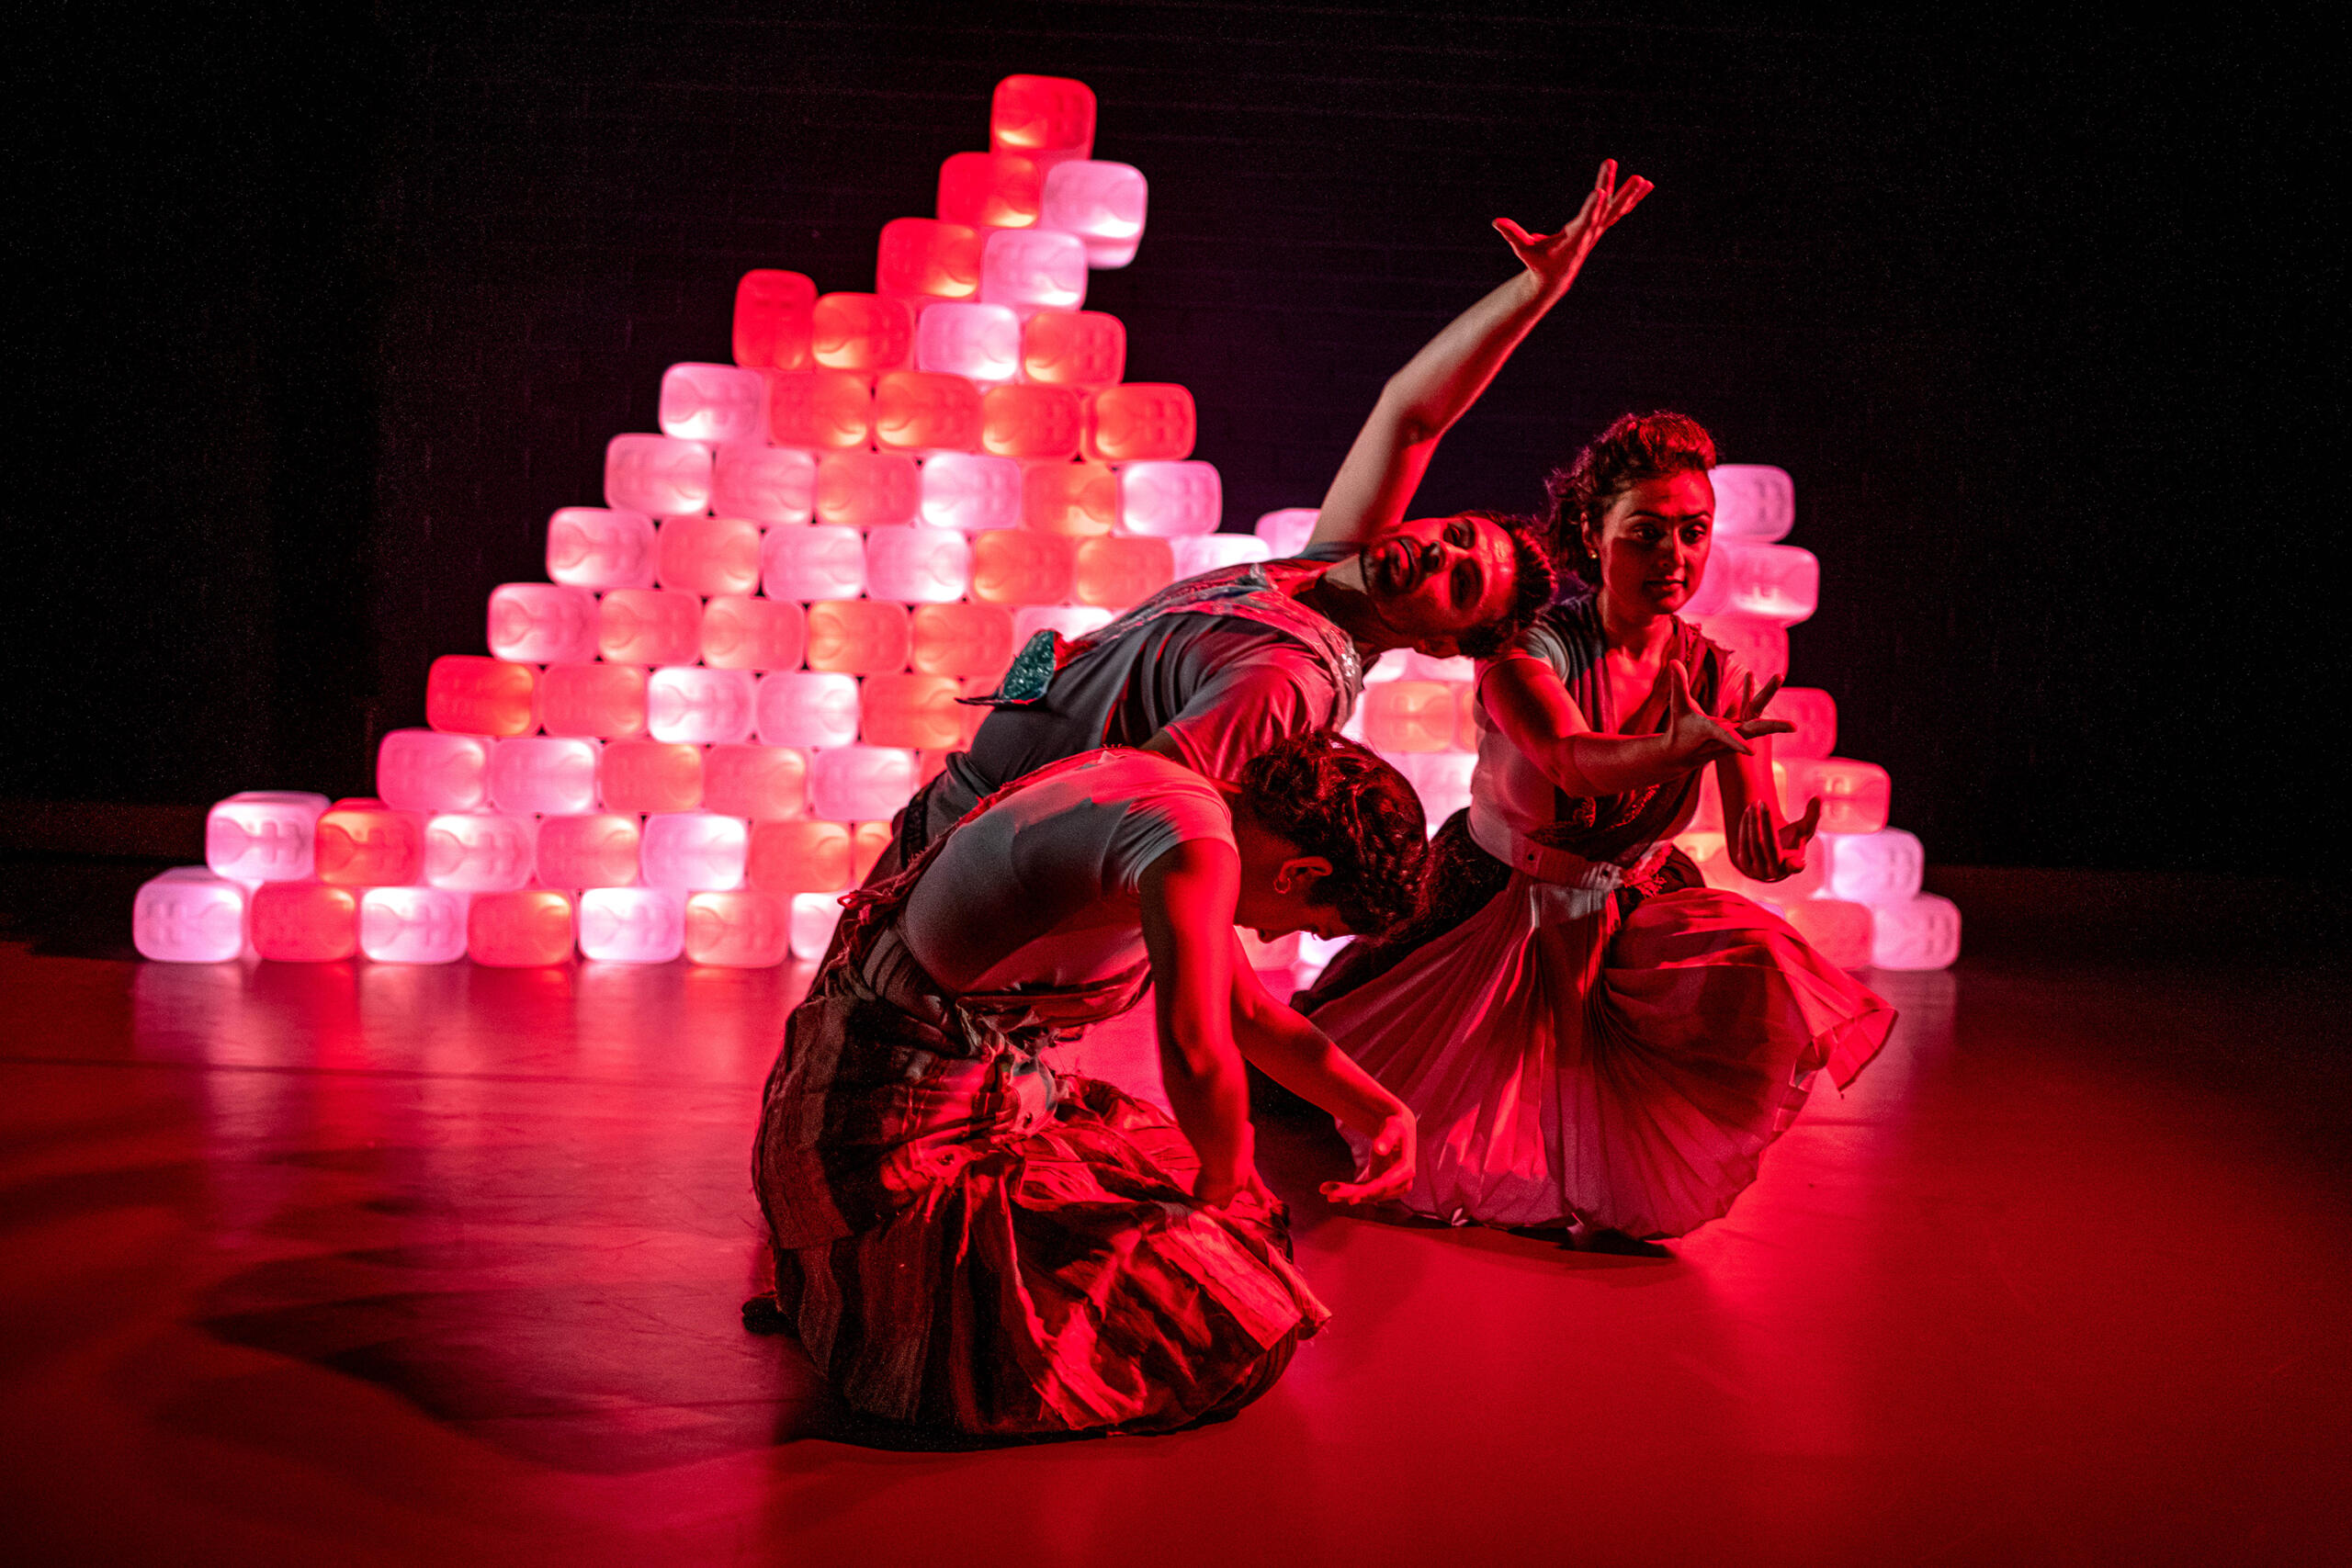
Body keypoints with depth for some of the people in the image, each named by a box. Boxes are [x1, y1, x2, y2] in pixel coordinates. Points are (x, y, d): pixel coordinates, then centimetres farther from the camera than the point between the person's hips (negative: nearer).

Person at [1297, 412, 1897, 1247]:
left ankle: (1618, 1187, 3)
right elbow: (1573, 762, -41)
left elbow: (1749, 843, -17)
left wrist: (1775, 848, -42)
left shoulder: (1720, 678, -12)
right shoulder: (1524, 648, -22)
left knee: (1757, 986, -23)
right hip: (1492, 899, -2)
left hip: (1634, 906, 3)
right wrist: (1685, 743, -61)